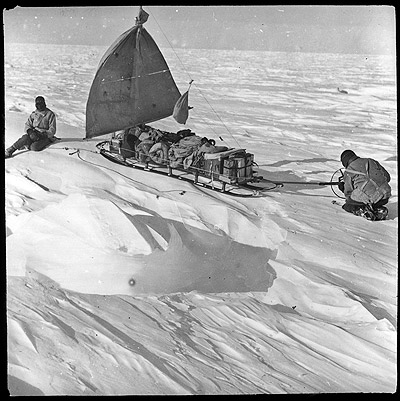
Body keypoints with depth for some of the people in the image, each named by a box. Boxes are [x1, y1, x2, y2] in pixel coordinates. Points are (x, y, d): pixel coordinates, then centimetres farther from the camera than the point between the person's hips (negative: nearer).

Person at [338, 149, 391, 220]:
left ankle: (364, 212, -8)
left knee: (348, 206, 19)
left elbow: (348, 192, 8)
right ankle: (380, 210, 3)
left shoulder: (348, 172, 5)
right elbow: (387, 177, 23)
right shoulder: (371, 161, 20)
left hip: (367, 196, -5)